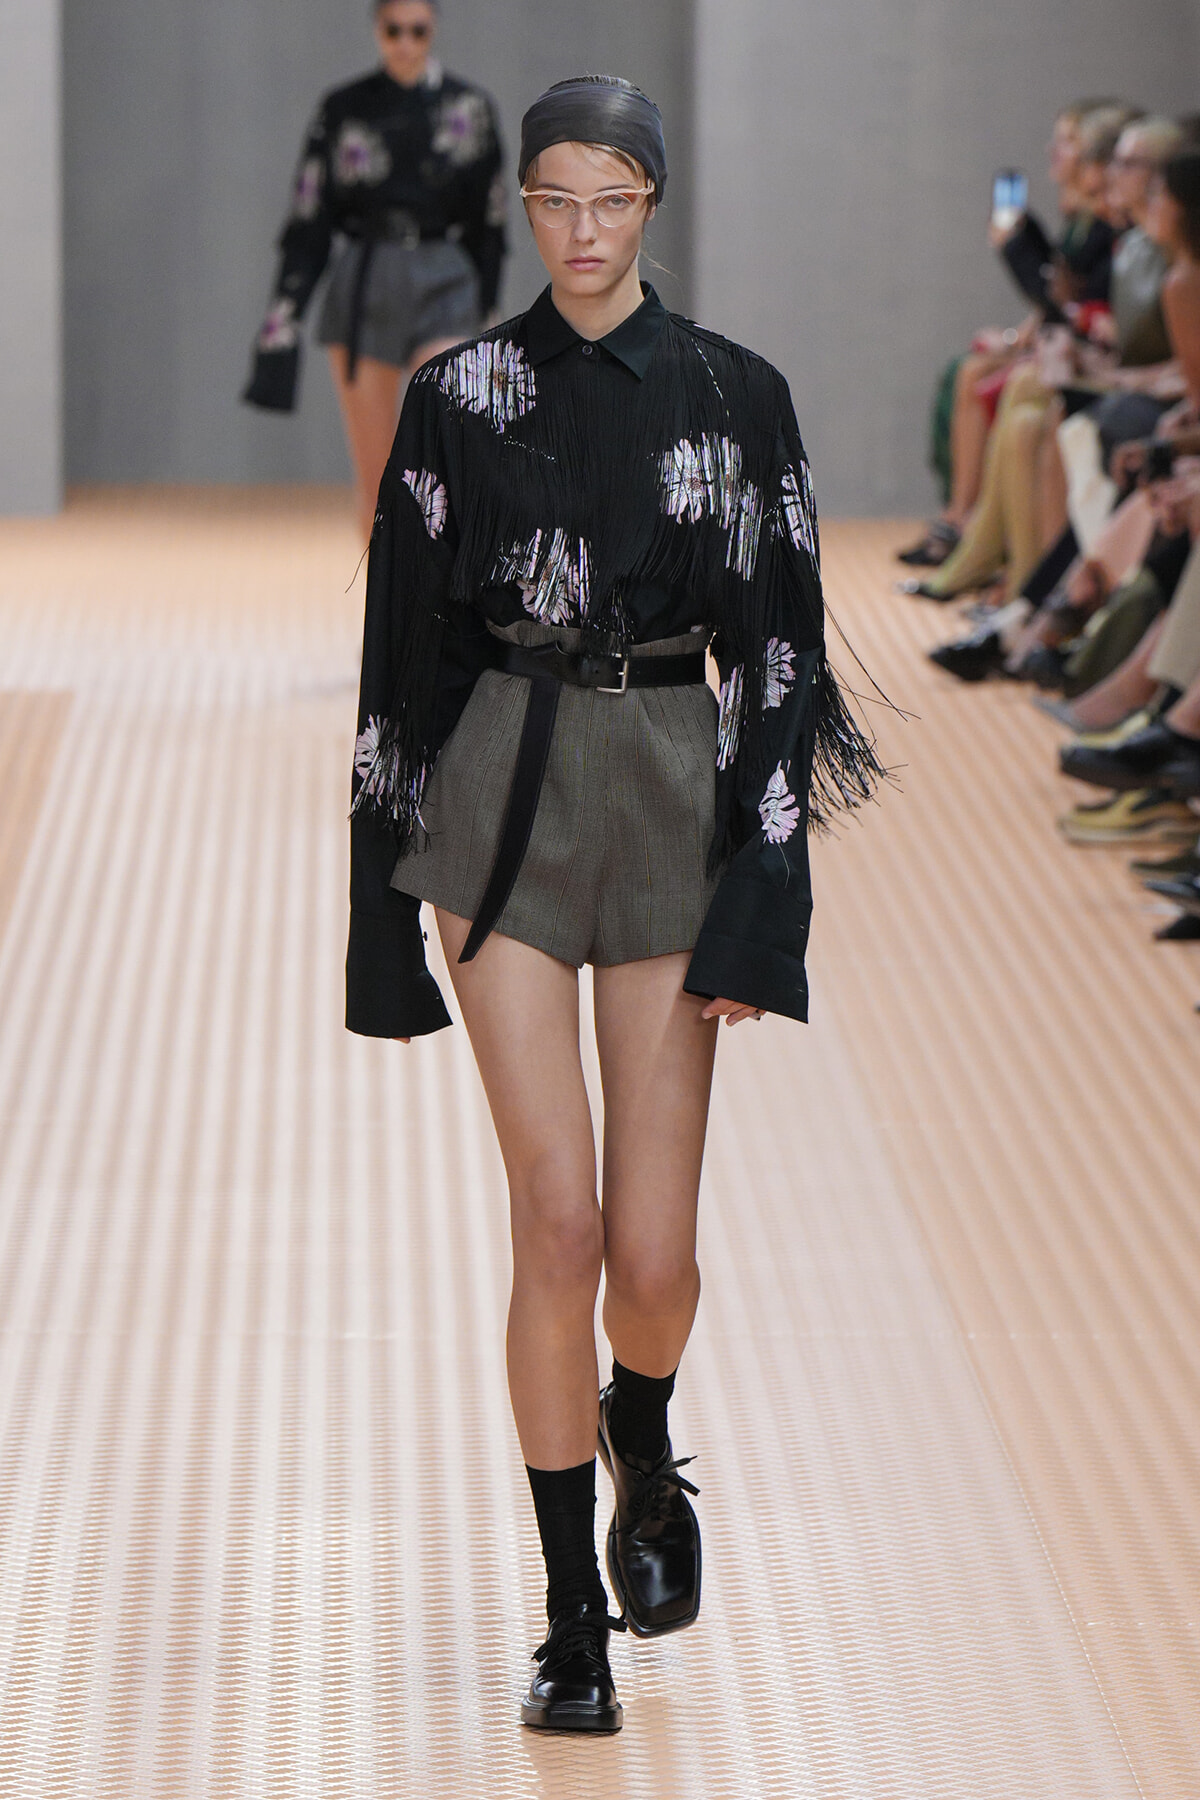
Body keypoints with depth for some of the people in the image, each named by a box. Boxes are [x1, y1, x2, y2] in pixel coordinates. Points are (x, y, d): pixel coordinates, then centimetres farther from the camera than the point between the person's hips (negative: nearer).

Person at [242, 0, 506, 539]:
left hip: (443, 291, 0)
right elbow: (308, 221, 2)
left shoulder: (469, 108, 4)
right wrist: (282, 321, -4)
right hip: (361, 292, 1)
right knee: (374, 479, 2)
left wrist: (484, 310, 11)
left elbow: (489, 218, 10)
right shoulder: (343, 110, 3)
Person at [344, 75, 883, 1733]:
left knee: (652, 1245, -2)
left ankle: (643, 1456, 34)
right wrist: (385, 893, 3)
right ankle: (574, 1615, 4)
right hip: (501, 801, 0)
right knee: (559, 1221, -8)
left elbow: (780, 655, 0)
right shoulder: (461, 397, 5)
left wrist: (760, 904, -9)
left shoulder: (736, 397, 3)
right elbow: (408, 638, 7)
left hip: (673, 801, 0)